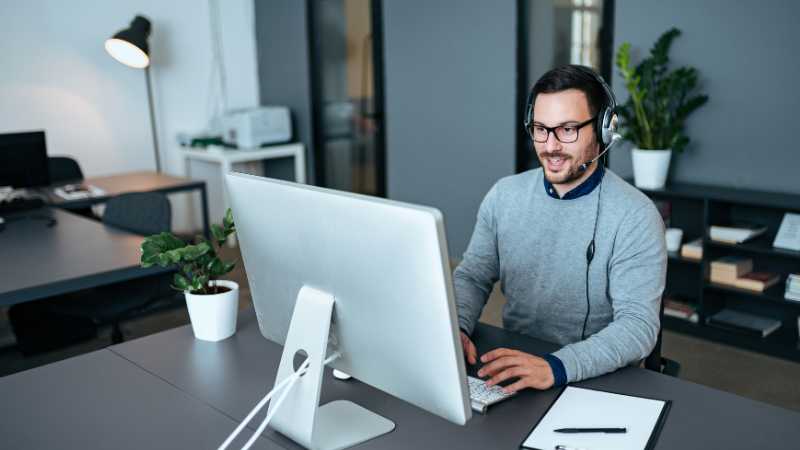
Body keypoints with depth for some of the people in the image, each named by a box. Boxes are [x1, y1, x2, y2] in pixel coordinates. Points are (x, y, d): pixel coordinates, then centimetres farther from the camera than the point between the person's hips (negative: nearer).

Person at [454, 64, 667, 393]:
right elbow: (472, 276, 6)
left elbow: (638, 324, -18)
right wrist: (456, 328, -15)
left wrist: (556, 367, -33)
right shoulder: (503, 195, 2)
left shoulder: (635, 215, -12)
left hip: (596, 378, -3)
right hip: (511, 365, 3)